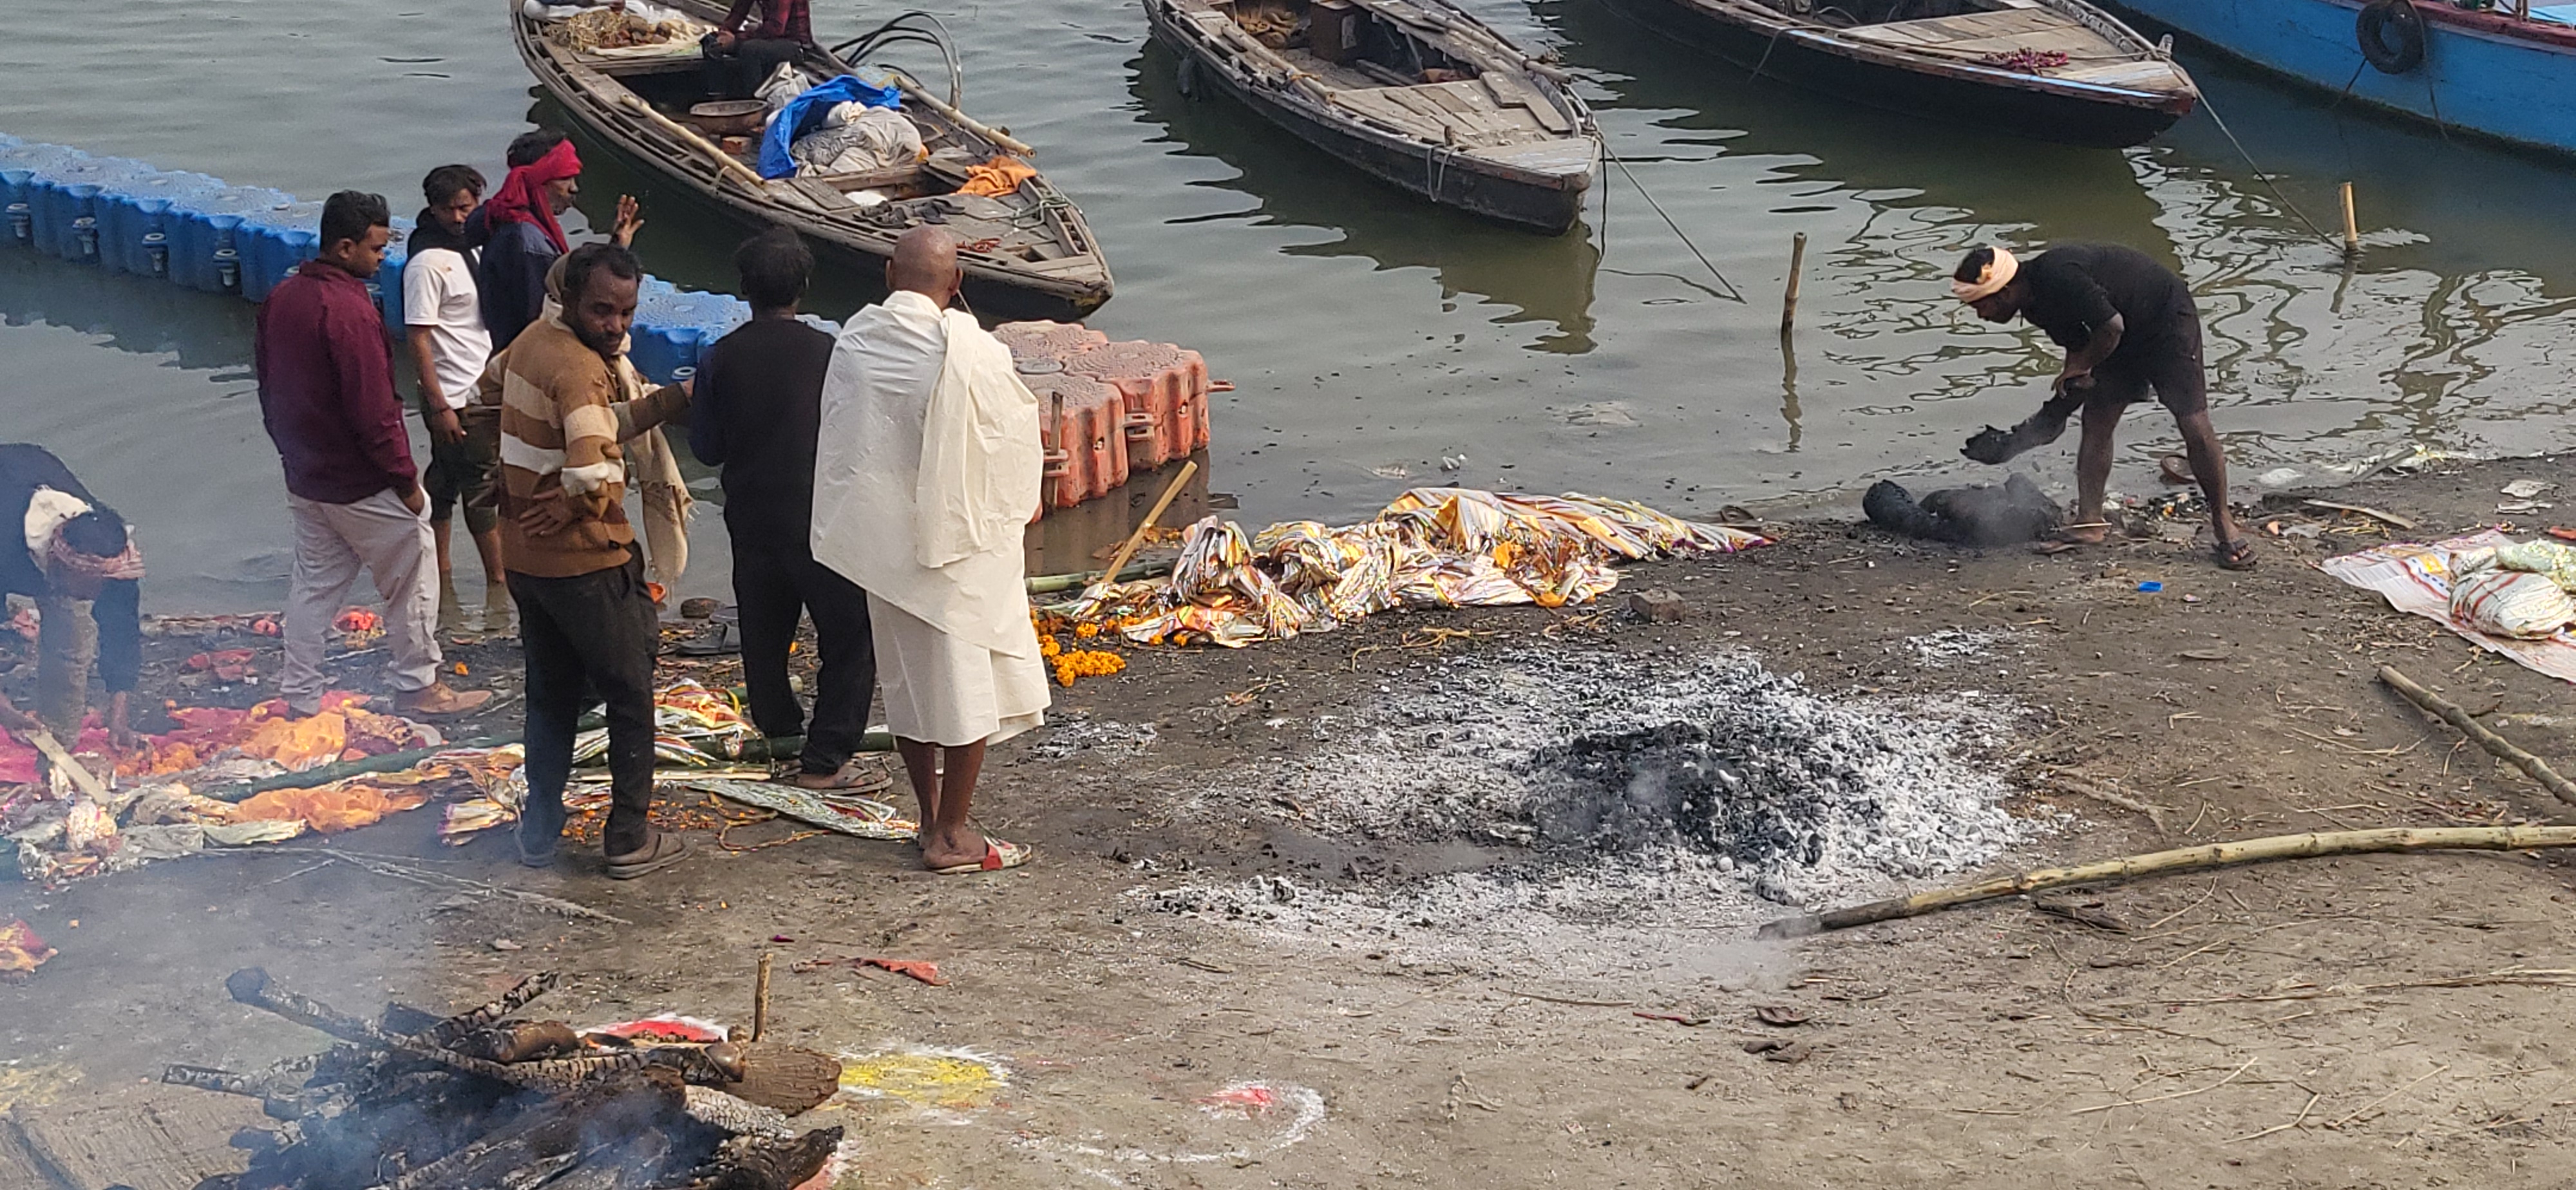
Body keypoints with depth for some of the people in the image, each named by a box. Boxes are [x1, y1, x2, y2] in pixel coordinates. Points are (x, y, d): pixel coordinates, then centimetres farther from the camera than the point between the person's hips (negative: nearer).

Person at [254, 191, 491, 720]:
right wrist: (406, 478, -14)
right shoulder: (349, 310, -24)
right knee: (411, 577, 7)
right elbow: (373, 410, -23)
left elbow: (268, 386, 14)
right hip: (363, 486, -8)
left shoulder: (280, 299, 4)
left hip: (305, 480, 8)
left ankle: (299, 696, 20)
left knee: (313, 585, 16)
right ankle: (417, 687, 15)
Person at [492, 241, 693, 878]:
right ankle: (631, 839, 12)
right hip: (585, 561, -8)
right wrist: (572, 507, -16)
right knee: (631, 694, 7)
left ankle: (539, 831, 25)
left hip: (524, 556, 8)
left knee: (552, 693, 20)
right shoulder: (581, 369, -24)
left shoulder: (532, 339, 3)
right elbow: (593, 475, -38)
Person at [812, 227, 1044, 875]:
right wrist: (1015, 507, 11)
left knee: (907, 679, 17)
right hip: (958, 538, -5)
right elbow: (1015, 430, -8)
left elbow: (840, 432, 5)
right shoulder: (968, 349, -19)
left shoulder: (854, 340, -4)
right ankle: (952, 835, 11)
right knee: (970, 682, 6)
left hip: (879, 540, 6)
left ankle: (932, 819, 27)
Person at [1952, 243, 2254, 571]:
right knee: (2095, 423, 1)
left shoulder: (2058, 276, -31)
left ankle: (2223, 525, -2)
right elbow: (2078, 346, 10)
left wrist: (2079, 369, -13)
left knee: (2195, 427, -11)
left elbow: (2111, 327, -28)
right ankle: (2088, 522, 3)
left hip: (2167, 319, -9)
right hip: (2126, 336, 9)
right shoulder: (2036, 303, -2)